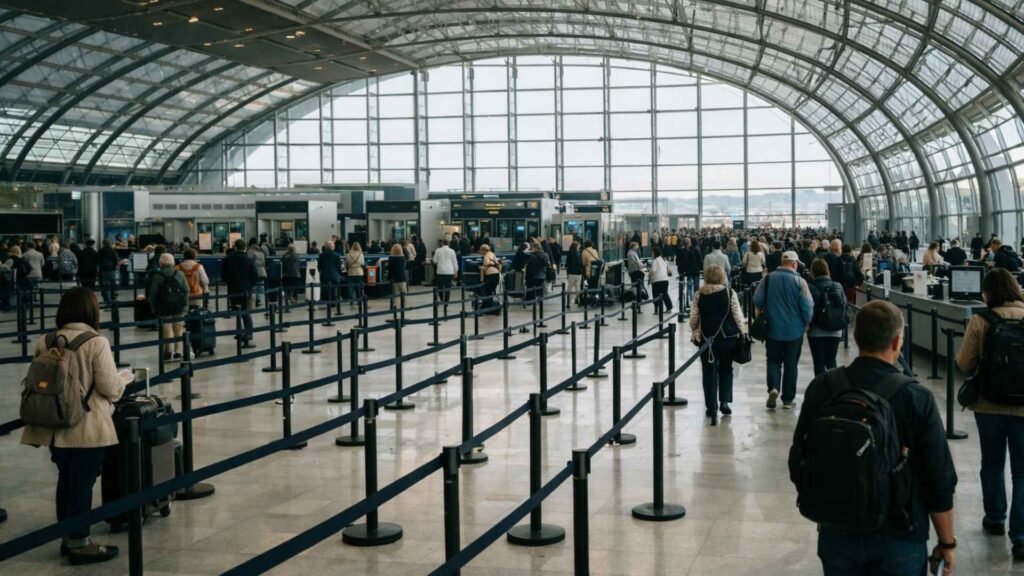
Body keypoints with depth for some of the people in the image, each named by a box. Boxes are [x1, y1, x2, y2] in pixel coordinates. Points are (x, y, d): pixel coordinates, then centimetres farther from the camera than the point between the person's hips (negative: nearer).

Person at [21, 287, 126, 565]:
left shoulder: (44, 342, 2)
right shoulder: (96, 343, -16)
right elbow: (110, 388, -14)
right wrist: (121, 382, 7)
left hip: (55, 427, 6)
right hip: (88, 428, -6)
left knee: (65, 480, 18)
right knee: (83, 483, 3)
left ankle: (68, 537, 30)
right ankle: (79, 544, 11)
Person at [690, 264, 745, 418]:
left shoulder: (699, 294, -2)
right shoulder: (729, 293, -6)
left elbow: (694, 319, 1)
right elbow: (738, 316, -5)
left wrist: (694, 333, 17)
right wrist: (741, 332, 9)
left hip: (707, 337, 0)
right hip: (728, 337, 0)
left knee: (709, 372, 8)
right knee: (726, 369, 16)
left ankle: (711, 407, 7)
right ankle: (724, 401, 4)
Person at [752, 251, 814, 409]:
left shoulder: (769, 278, -6)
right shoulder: (800, 282, -12)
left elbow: (757, 300, -4)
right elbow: (807, 307, -12)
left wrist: (762, 313, 16)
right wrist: (806, 324, 5)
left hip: (773, 329, 1)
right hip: (795, 331, -1)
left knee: (774, 361, 14)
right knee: (791, 364, 10)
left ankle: (773, 388, -11)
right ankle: (788, 399, 15)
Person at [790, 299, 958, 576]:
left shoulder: (822, 389, -8)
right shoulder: (916, 399, -16)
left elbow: (799, 462, 2)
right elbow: (940, 480, -11)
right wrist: (947, 543, 2)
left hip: (837, 533, 3)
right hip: (899, 537, -2)